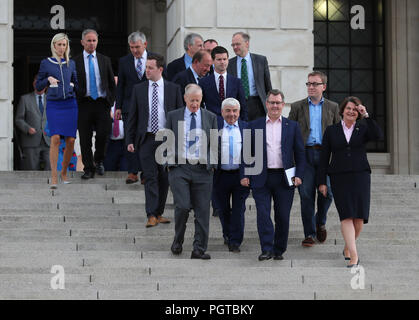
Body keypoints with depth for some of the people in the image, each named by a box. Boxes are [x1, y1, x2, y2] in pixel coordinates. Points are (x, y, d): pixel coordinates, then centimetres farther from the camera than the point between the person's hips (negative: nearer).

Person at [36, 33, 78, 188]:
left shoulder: (71, 63, 12)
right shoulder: (46, 63, 5)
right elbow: (38, 86, 7)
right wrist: (48, 79, -10)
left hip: (70, 104, 3)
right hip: (53, 105, -3)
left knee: (70, 140, -2)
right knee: (55, 138, -16)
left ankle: (64, 172, 16)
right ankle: (54, 176, -14)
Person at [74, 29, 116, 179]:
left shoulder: (105, 60, 11)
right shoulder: (75, 62, 5)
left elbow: (112, 83, 15)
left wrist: (111, 101, 5)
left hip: (102, 103, 1)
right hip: (84, 103, -1)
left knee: (103, 133, -10)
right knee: (85, 138, -1)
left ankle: (99, 160, 16)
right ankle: (88, 169, 7)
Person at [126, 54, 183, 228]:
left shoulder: (173, 89, 4)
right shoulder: (139, 89, 6)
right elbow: (133, 116, 7)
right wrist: (130, 140, 1)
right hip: (147, 139, 0)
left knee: (164, 177, 5)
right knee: (150, 177, -7)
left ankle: (159, 213, 16)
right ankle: (151, 215, -9)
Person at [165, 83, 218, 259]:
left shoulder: (210, 117, 10)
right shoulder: (173, 116, 8)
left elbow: (215, 144, 14)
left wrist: (212, 164, 3)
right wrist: (170, 163, 1)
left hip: (202, 169, 1)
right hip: (179, 168, -1)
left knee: (202, 211, -1)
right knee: (182, 207, -13)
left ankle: (199, 250, 4)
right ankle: (178, 241, 11)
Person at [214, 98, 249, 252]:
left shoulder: (246, 128, 5)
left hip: (240, 175, 0)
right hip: (221, 175, 0)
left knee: (239, 209, -2)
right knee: (223, 209, 13)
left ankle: (235, 241, 3)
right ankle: (227, 235, 34)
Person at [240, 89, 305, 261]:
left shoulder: (292, 126, 9)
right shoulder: (254, 126, 8)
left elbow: (300, 153, 8)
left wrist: (299, 175, -3)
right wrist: (245, 175, -1)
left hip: (284, 178, 0)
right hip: (261, 178, 0)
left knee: (283, 216, 3)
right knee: (263, 214, -9)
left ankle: (279, 250, 15)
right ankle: (267, 249, -8)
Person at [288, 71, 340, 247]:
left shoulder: (332, 107, 13)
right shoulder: (297, 107, 11)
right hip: (305, 154, 0)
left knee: (327, 192, -6)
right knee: (306, 194, -4)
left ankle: (320, 222, 22)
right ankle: (309, 234, 3)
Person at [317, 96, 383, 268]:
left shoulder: (363, 128, 10)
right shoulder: (331, 131, 10)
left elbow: (378, 135, -12)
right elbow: (324, 157, 9)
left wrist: (366, 116, -12)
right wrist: (322, 181, 4)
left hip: (360, 176, 1)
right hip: (339, 178, -1)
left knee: (359, 217, -5)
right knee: (346, 215, -13)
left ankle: (348, 246, 20)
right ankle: (353, 255, -18)